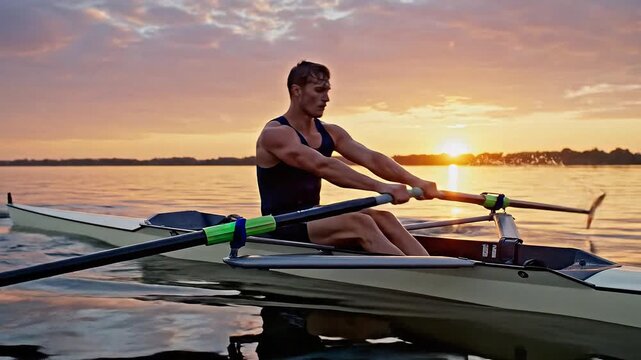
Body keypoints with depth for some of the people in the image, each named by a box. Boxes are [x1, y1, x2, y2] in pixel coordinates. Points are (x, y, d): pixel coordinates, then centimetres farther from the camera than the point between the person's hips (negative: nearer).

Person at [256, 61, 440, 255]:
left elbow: (371, 158, -3)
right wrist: (380, 187, -36)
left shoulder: (330, 133, 11)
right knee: (360, 223, -29)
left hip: (312, 218, 7)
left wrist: (415, 182, -19)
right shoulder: (274, 134, -13)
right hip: (282, 226, -7)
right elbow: (322, 166, -28)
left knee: (383, 218, -16)